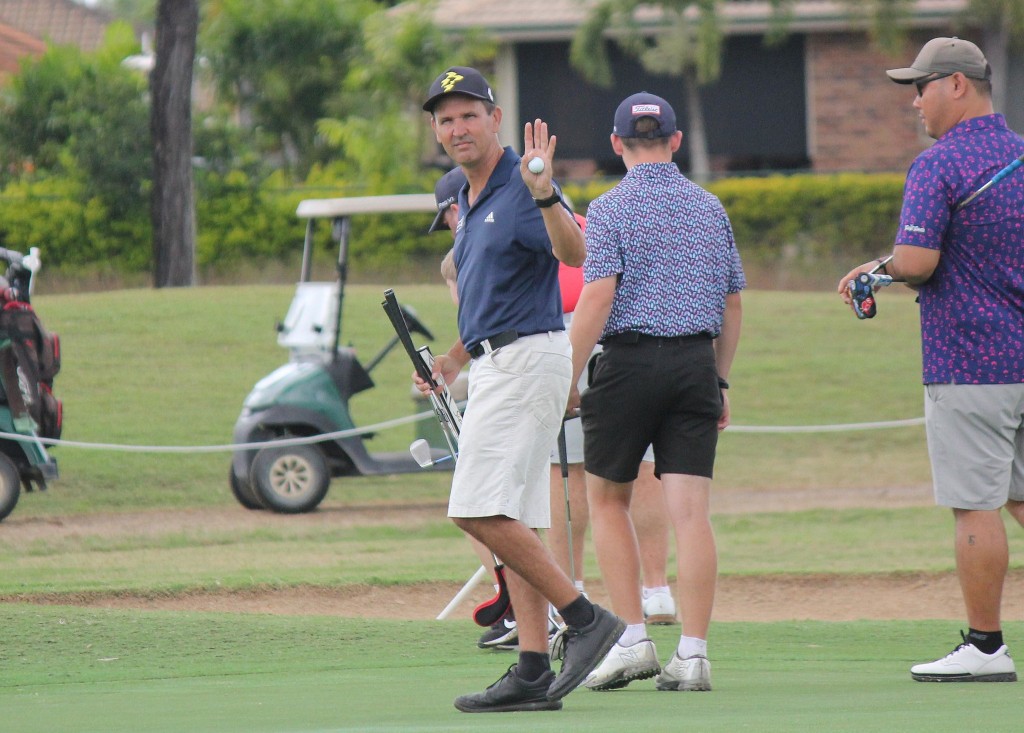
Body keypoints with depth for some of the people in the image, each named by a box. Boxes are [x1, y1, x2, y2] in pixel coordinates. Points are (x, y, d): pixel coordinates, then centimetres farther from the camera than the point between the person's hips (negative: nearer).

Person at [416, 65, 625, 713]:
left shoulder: (521, 187, -12)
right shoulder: (472, 201, 17)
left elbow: (575, 253, -30)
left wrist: (544, 195, -47)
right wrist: (456, 358, 15)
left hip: (527, 359, -10)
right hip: (496, 363, 10)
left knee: (480, 511, -16)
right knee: (514, 522, 6)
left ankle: (586, 618, -12)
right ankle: (533, 673, 4)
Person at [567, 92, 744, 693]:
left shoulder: (611, 209, -4)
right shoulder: (710, 208, 11)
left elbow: (597, 299, -13)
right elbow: (733, 304, 14)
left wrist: (570, 380, -10)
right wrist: (721, 381, 21)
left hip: (630, 361, -4)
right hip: (696, 363, 4)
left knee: (608, 499, 11)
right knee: (691, 510, -1)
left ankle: (634, 640, 2)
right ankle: (693, 654, -6)